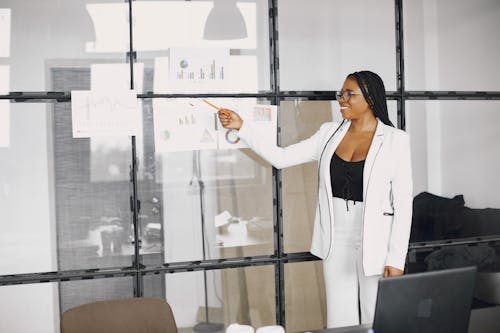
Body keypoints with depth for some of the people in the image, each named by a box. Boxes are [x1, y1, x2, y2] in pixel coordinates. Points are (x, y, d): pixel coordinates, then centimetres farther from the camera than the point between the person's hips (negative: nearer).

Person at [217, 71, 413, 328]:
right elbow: (281, 158, 6)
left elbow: (403, 203, -8)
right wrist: (241, 127, -2)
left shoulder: (395, 140, -6)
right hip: (336, 243, 4)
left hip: (375, 246, -3)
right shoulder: (330, 133, 6)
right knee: (339, 324, 9)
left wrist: (396, 260, -12)